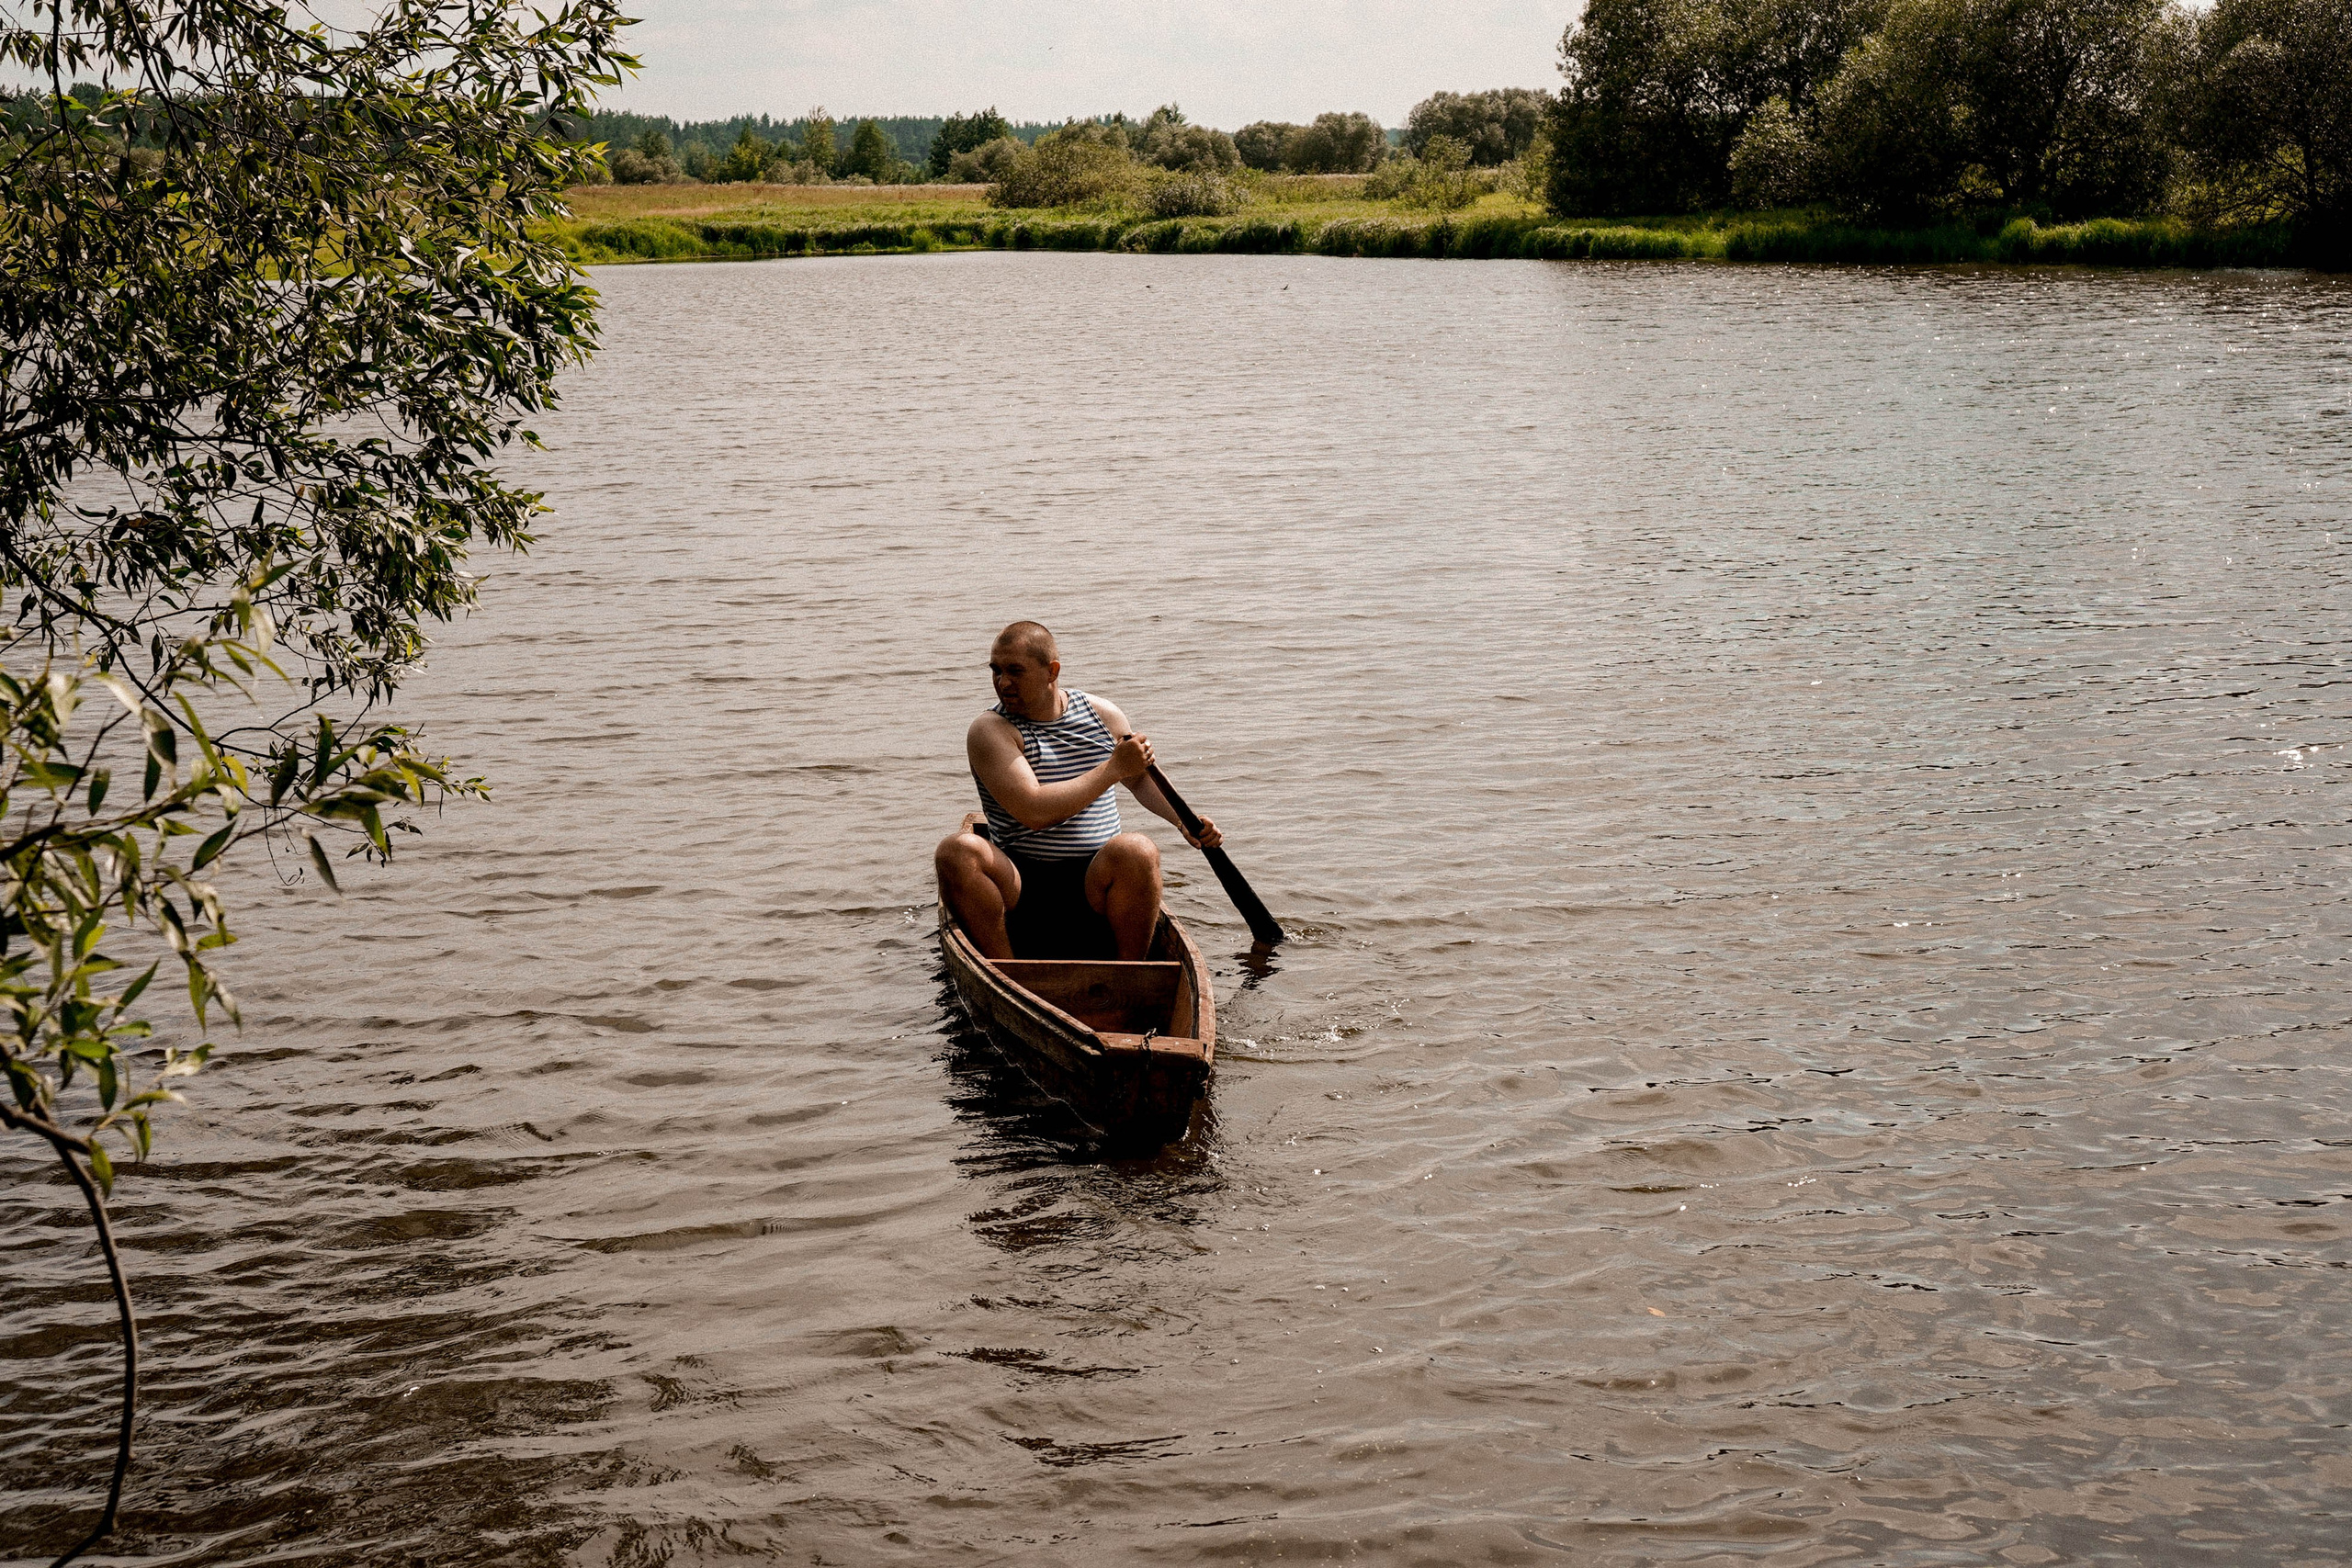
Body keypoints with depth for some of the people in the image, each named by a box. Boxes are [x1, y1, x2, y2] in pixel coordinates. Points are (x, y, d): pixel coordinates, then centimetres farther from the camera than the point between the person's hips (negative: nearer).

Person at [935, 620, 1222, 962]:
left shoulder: (1102, 714, 8)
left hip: (1094, 885, 2)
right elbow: (1034, 812, -20)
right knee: (957, 850, -30)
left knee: (1137, 851, -31)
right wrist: (1114, 768, -17)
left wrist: (1184, 820, 9)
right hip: (1018, 889, -1)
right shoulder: (989, 731, -5)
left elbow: (1141, 780, 27)